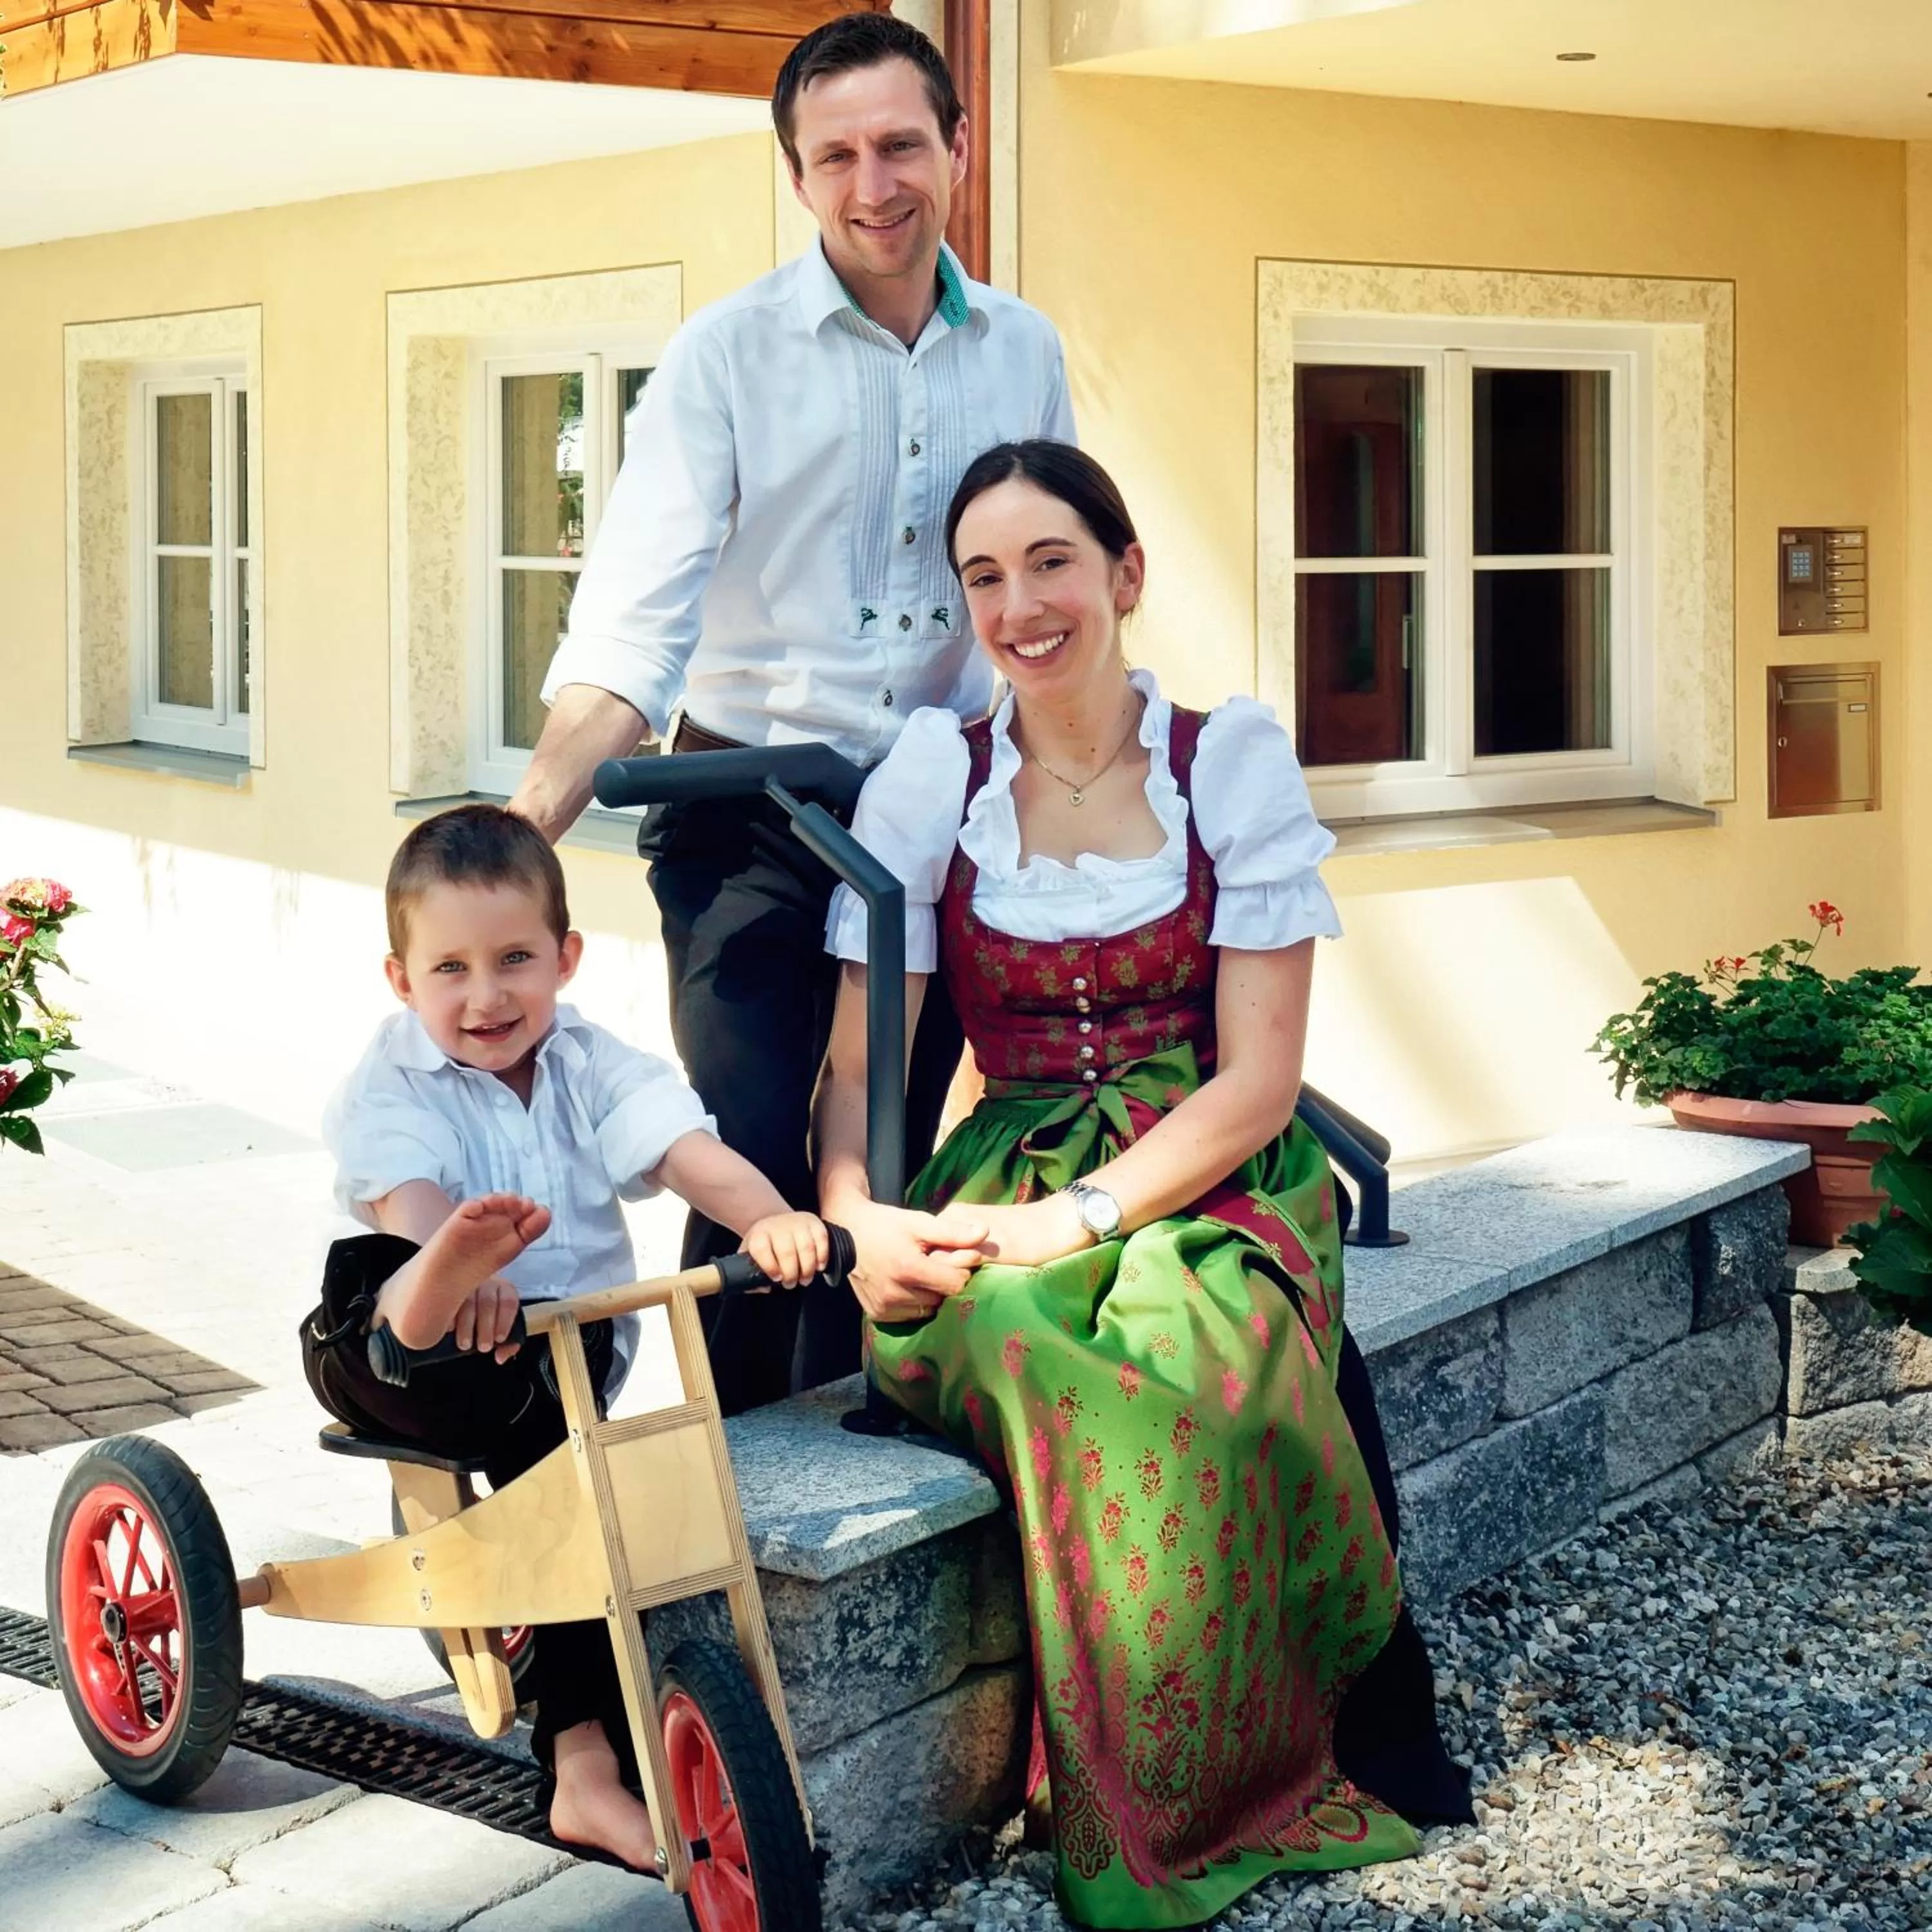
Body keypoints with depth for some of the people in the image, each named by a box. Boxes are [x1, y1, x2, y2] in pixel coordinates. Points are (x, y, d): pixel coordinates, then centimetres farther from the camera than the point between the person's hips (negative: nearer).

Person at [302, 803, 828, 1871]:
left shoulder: (592, 1068, 4)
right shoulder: (391, 1086, -4)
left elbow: (689, 1151, -14)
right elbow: (404, 1192, -26)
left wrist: (766, 1217, -37)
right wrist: (450, 1261, -50)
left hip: (564, 1354, 3)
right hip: (417, 1352, -3)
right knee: (368, 1277, -31)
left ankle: (589, 1773, -4)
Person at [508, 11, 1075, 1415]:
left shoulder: (1023, 353, 6)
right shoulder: (728, 354, -7)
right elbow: (636, 612, -16)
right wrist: (537, 810, -30)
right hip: (753, 821, -3)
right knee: (755, 1166, -10)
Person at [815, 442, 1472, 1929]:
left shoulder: (1234, 763, 1)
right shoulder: (929, 784, 6)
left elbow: (1259, 1079, -5)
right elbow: (859, 1065, 3)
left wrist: (1082, 1217, -19)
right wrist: (856, 1219, -19)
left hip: (1213, 1181, -1)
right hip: (1013, 1190, 2)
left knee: (1198, 1352, -36)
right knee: (1017, 1344, -34)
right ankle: (1125, 1803, -18)